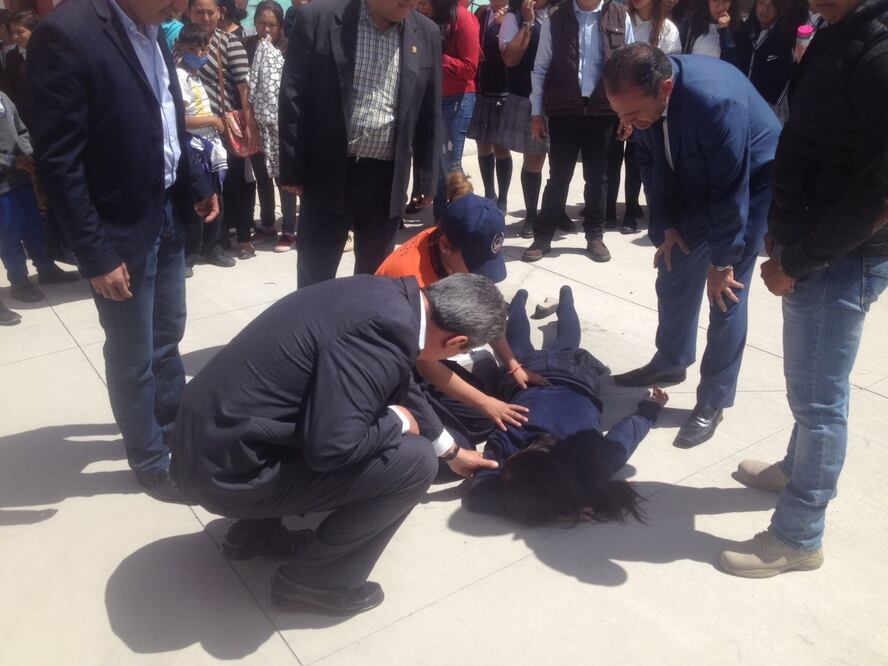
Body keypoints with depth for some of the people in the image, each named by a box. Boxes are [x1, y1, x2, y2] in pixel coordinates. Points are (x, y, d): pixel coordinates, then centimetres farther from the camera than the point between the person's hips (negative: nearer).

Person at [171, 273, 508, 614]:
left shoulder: (385, 294, 5)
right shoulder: (385, 329, -24)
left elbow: (390, 393, 23)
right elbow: (330, 447, -29)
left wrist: (450, 451, 36)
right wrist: (399, 421, -9)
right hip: (230, 467, -9)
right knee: (414, 462, -9)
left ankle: (257, 530, 24)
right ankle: (313, 580, 8)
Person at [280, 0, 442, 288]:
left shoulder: (427, 34, 3)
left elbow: (429, 115, 7)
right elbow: (293, 99, -5)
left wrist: (427, 179, 7)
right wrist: (293, 171, -7)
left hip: (387, 181, 3)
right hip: (328, 174, -2)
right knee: (314, 277, 6)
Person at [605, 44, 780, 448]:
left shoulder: (717, 100, -39)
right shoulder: (642, 95, -18)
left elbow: (732, 190, -29)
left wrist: (723, 261, -19)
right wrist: (665, 224, -4)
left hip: (749, 187, -6)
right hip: (693, 188, 6)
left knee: (726, 296, -4)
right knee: (673, 276, 12)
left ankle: (713, 401, 10)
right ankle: (670, 363, 34)